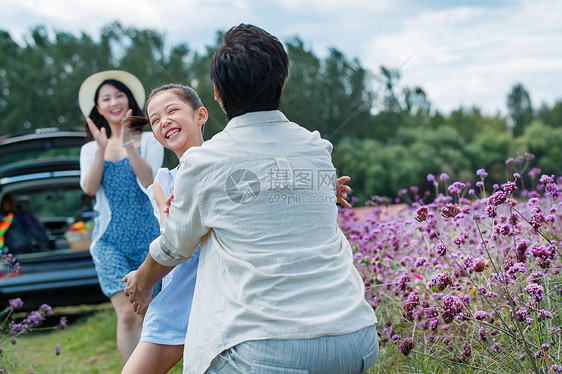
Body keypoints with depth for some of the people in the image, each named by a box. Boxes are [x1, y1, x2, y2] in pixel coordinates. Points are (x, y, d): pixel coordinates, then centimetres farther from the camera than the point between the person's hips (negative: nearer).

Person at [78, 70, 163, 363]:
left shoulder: (149, 141, 4)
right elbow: (89, 188, -7)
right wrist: (102, 150, -18)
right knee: (127, 314, -15)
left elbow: (149, 180, -13)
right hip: (110, 242, 0)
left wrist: (128, 145, -24)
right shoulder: (90, 149, 10)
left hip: (147, 238, 0)